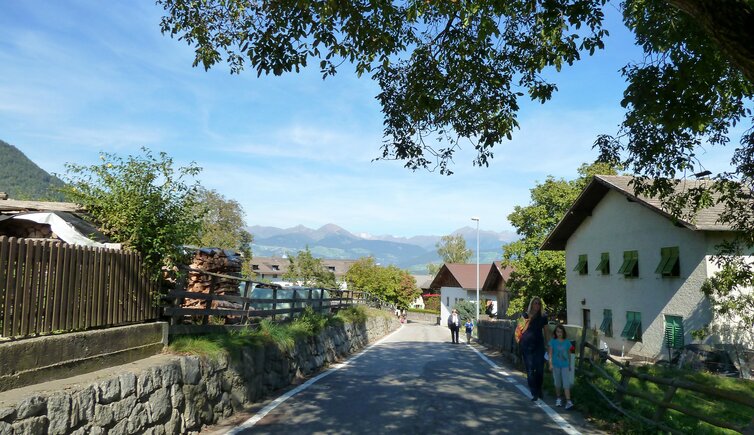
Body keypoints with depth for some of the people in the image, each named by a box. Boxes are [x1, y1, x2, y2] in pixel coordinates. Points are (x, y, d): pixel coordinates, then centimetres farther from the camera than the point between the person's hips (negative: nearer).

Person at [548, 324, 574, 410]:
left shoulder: (567, 342, 0)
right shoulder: (553, 341, -5)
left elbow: (569, 354, 11)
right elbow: (550, 353, -6)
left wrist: (570, 365, 16)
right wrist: (550, 364, -14)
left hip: (565, 365, 1)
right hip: (556, 365, -1)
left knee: (566, 383, -5)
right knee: (557, 383, 11)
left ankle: (568, 401, -9)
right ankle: (558, 399, 27)